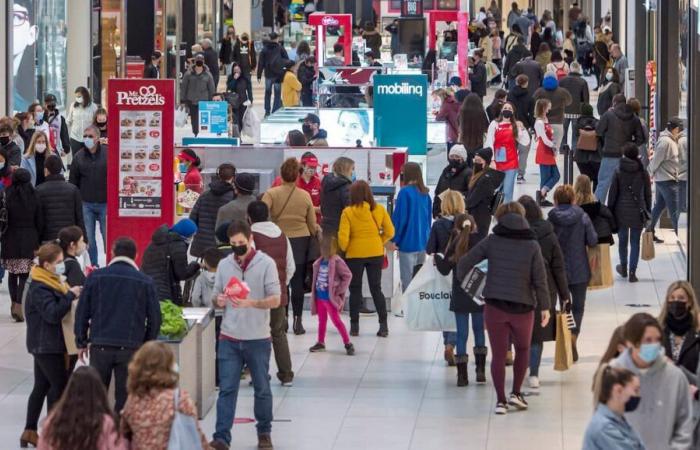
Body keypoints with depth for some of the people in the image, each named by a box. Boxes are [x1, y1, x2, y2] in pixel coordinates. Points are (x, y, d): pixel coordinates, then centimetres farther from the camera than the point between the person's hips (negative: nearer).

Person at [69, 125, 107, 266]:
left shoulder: (108, 154, -5)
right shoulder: (78, 157, 4)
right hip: (86, 204, 3)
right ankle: (94, 266, 18)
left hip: (105, 203, -3)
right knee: (89, 238, 7)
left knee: (107, 237, 1)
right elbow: (73, 182, 9)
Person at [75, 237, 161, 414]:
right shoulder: (145, 282, 1)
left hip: (99, 346, 1)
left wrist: (81, 343, 14)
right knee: (124, 397, 5)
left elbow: (82, 312, 5)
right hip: (130, 348, -1)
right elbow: (154, 318, 4)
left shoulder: (96, 277, 2)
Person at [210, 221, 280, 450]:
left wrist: (251, 303, -26)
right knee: (227, 389, -5)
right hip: (229, 338, 2)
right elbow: (216, 295, 15)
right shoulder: (224, 265, 7)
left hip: (257, 338, -2)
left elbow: (275, 300, -10)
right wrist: (219, 300, -9)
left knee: (262, 389, 11)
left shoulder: (266, 264, -5)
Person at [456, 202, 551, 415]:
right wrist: (545, 307, 3)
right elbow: (540, 279, -4)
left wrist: (461, 281, 15)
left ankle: (501, 400, 7)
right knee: (523, 349, 22)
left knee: (498, 354, 8)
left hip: (495, 306, 0)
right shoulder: (532, 245, -2)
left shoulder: (492, 241, -1)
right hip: (523, 307, 0)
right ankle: (516, 393, 15)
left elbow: (464, 263, -3)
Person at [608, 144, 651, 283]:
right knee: (635, 242, 5)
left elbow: (612, 193, -3)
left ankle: (624, 267, 35)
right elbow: (648, 194, 3)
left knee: (623, 239, 18)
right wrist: (648, 212, 13)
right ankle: (632, 273, 0)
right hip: (638, 212, 0)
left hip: (621, 211, 0)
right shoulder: (643, 173, -3)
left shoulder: (618, 172, -5)